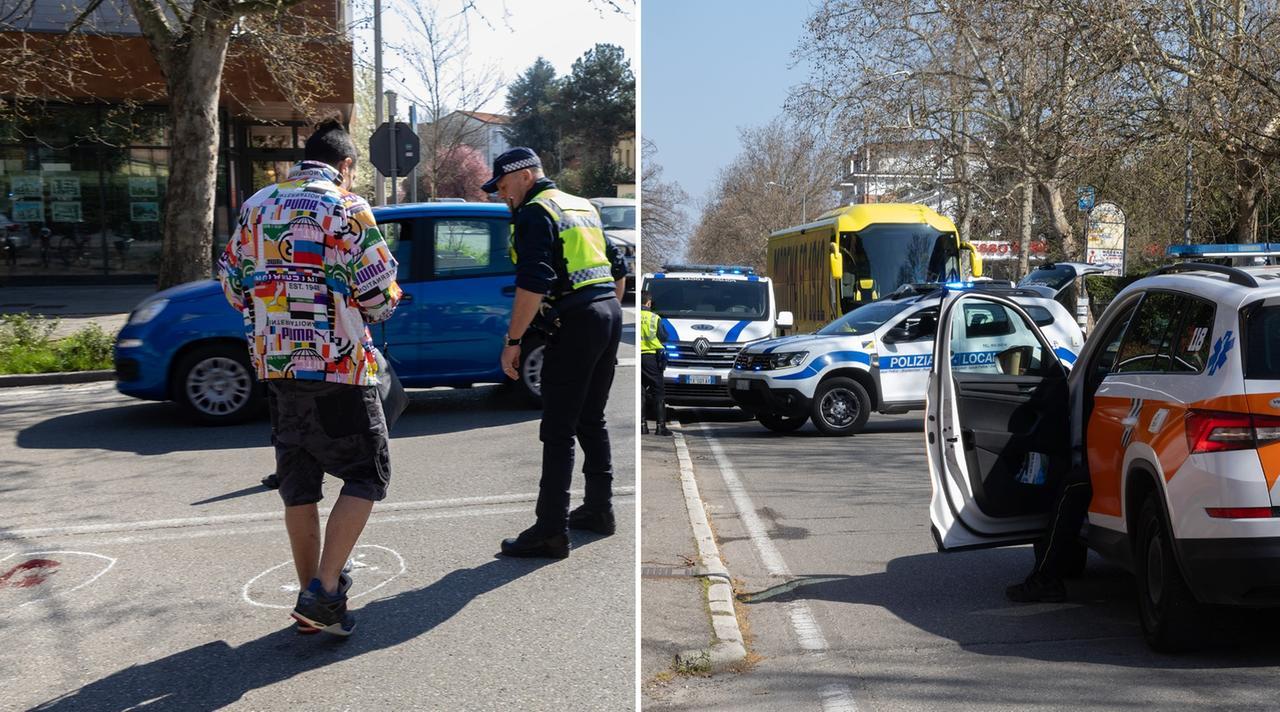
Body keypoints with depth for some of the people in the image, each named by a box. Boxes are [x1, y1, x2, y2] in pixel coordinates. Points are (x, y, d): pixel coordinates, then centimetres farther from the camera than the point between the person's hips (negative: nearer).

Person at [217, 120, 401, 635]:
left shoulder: (257, 206, 12)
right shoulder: (346, 208, -8)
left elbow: (232, 284, 16)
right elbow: (378, 293, -11)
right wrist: (387, 301, 12)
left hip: (274, 363, 6)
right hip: (337, 365, -6)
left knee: (298, 482, 13)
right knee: (367, 474, 4)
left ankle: (311, 595, 19)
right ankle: (325, 590, -6)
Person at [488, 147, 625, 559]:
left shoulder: (535, 213, -7)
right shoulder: (584, 207, 20)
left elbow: (533, 283, -19)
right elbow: (619, 270, 22)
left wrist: (512, 342, -17)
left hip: (574, 323, -9)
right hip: (609, 312, 9)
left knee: (558, 431, -7)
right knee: (591, 421, 19)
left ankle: (551, 532, -7)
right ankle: (599, 510, 27)